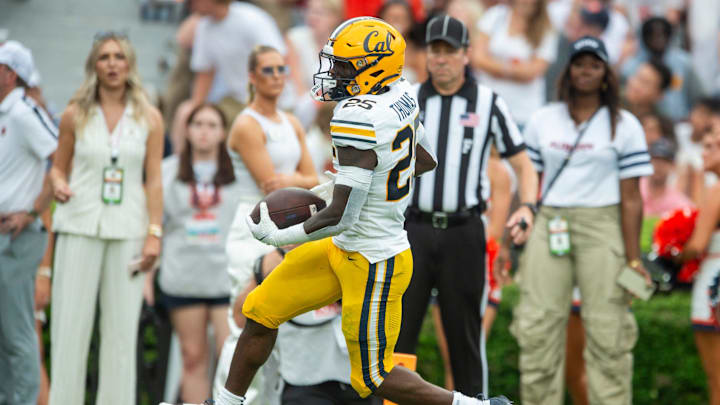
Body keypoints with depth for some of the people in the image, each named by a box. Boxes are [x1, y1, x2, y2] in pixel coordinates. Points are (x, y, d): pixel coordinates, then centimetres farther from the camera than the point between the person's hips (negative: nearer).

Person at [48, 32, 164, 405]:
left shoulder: (149, 118, 5)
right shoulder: (75, 115, 4)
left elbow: (154, 181, 4)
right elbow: (59, 167, 11)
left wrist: (154, 233, -3)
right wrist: (58, 185, -12)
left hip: (127, 229, 0)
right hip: (80, 225, 0)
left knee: (122, 325, 0)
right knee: (70, 322, -3)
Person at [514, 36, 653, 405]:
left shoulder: (624, 125, 5)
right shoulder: (543, 120, 12)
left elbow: (631, 198, 1)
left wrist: (633, 259, -4)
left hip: (601, 229, -2)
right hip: (548, 229, 2)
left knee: (607, 331, -5)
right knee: (538, 328, -2)